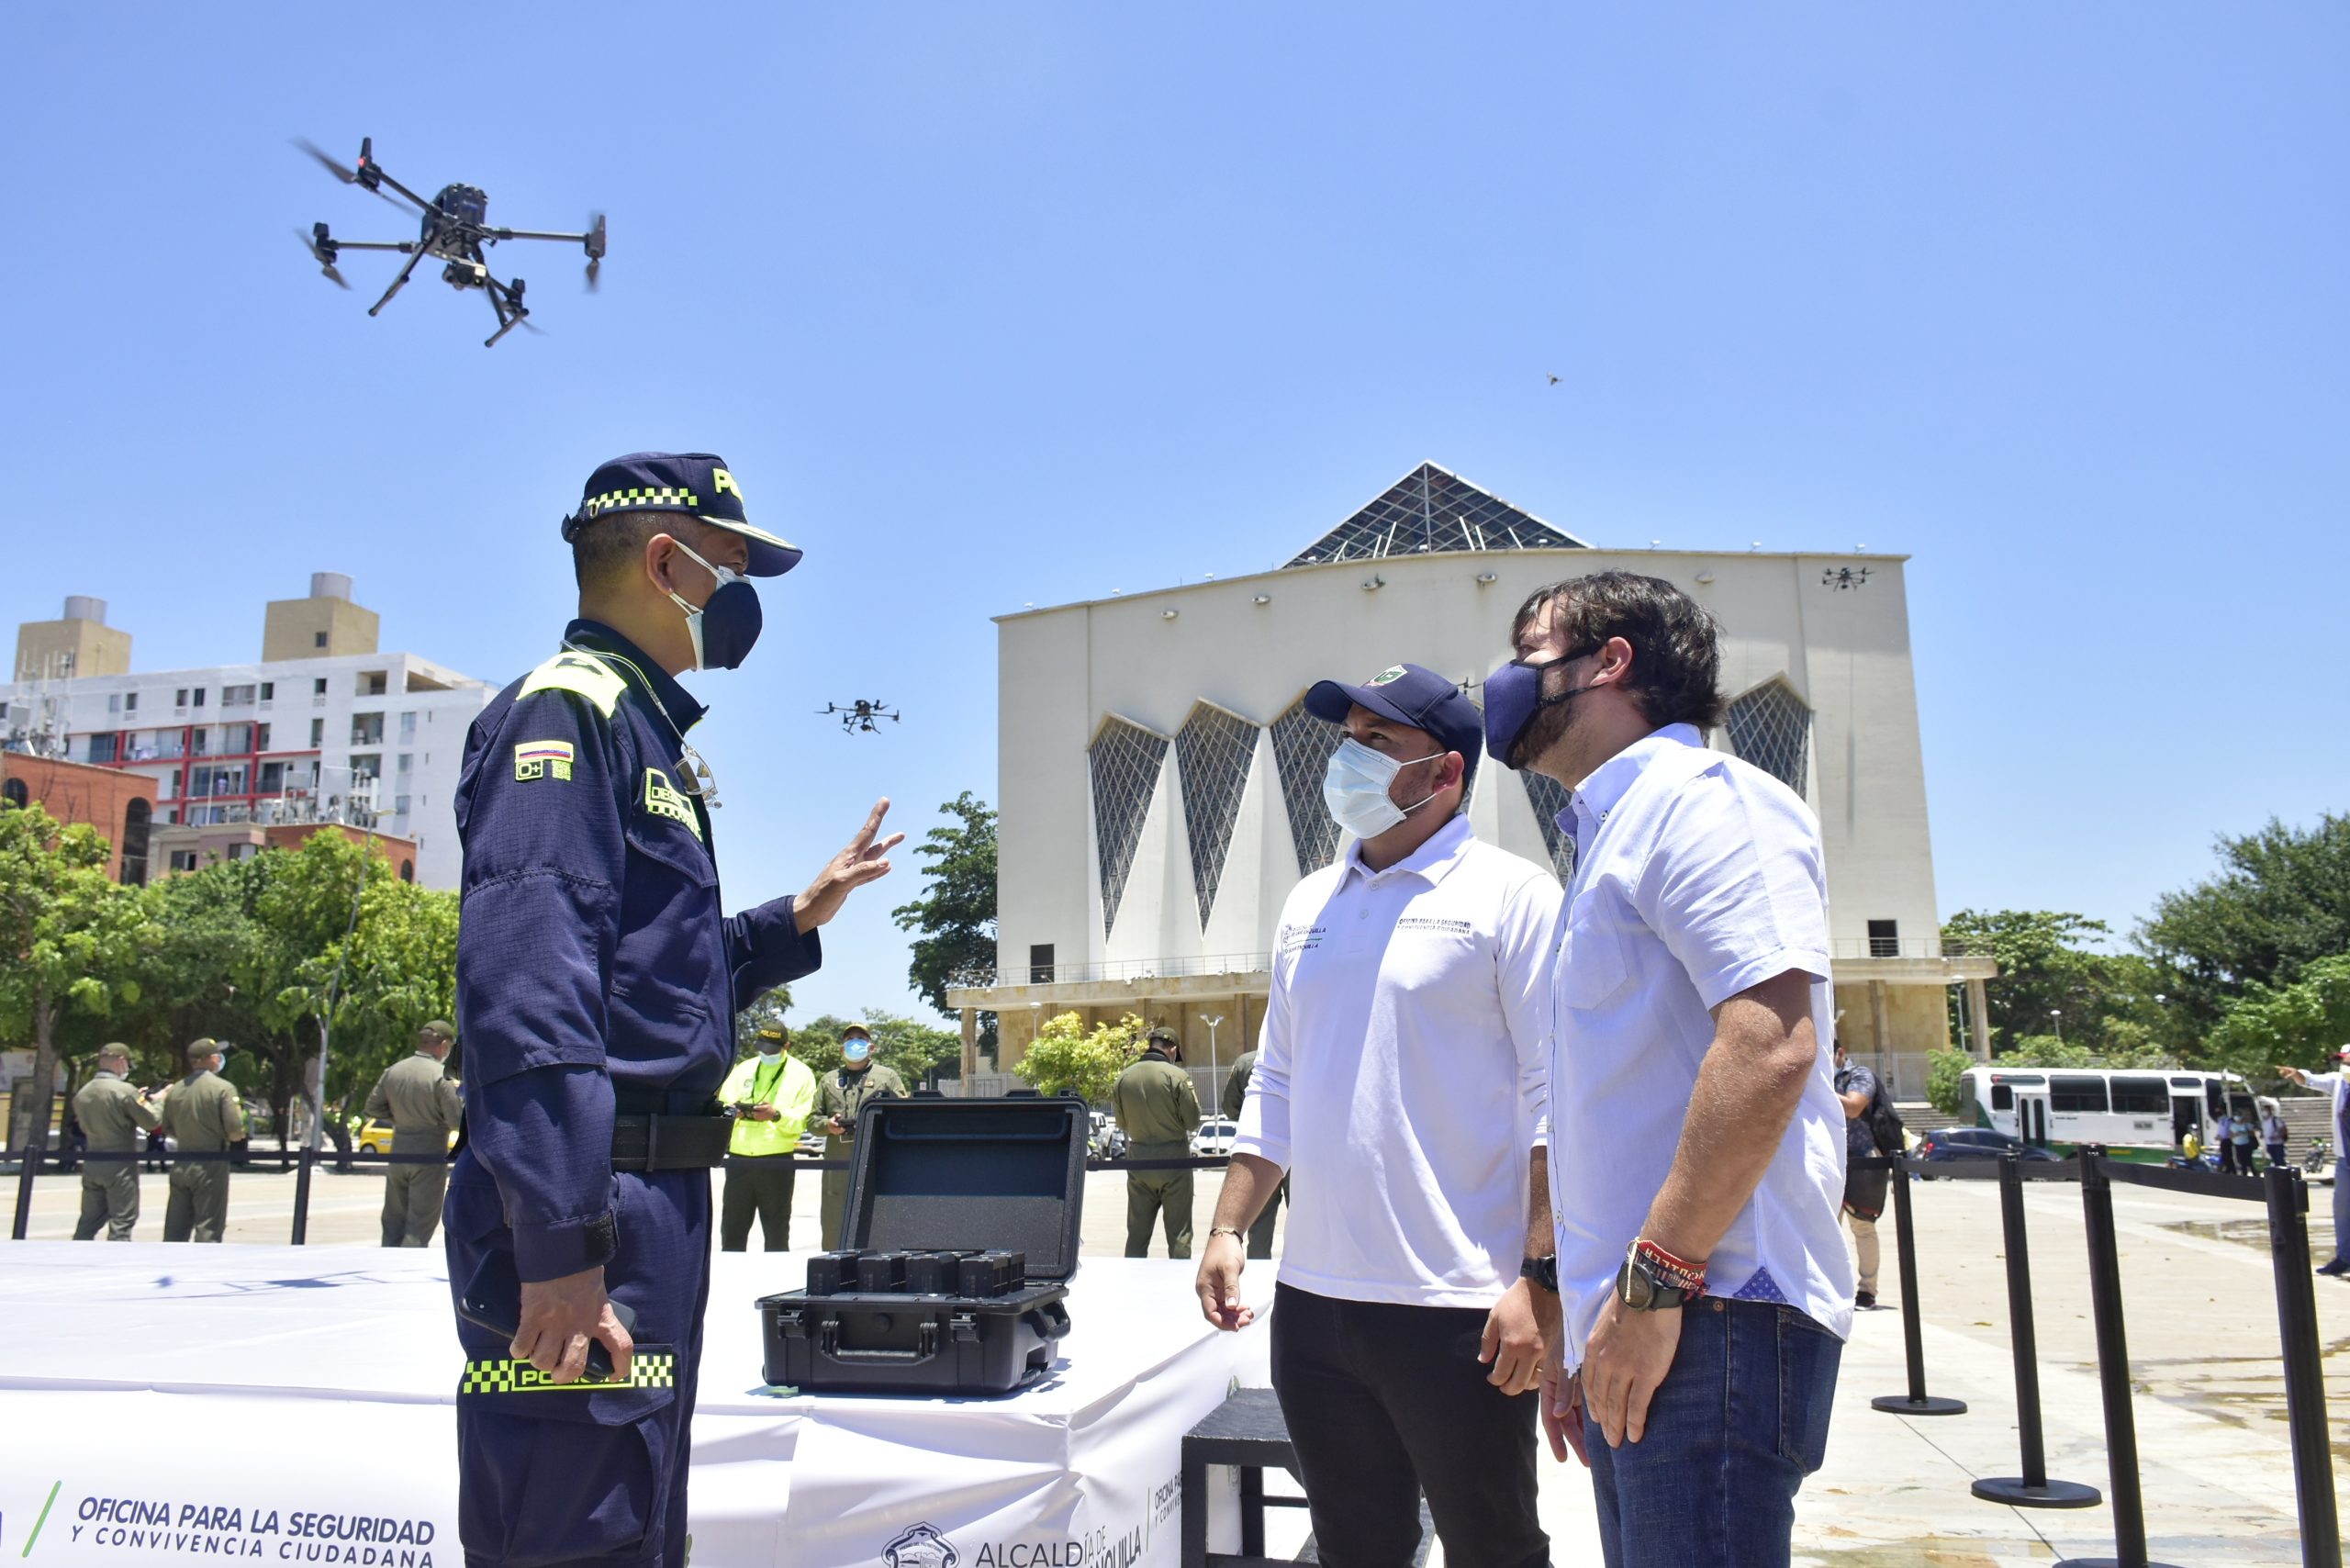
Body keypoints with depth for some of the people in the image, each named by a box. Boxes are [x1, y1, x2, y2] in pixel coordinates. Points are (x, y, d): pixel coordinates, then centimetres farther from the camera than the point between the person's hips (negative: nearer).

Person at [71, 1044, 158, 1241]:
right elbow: (152, 1122, -10)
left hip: (91, 1162, 7)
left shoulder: (82, 1093, 6)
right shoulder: (125, 1090, -14)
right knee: (121, 1222, -1)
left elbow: (84, 1126, 19)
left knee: (89, 1221, 14)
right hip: (120, 1164, -6)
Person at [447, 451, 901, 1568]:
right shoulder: (565, 711, -12)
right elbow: (526, 995, -24)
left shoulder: (643, 727, 19)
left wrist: (799, 920, 19)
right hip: (593, 1212, -10)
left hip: (657, 1199, 10)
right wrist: (562, 1245, -28)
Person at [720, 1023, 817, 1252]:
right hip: (738, 1159, 3)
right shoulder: (743, 1069, 15)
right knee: (731, 1233, 7)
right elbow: (721, 1107, 9)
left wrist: (776, 1115, -24)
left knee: (776, 1235, 4)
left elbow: (801, 1121, -5)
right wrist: (733, 1112, -14)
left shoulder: (801, 1074, 4)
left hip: (777, 1162, -3)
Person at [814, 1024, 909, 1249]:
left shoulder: (888, 1076, 13)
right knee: (834, 1231, 4)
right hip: (837, 1166, 3)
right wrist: (827, 1125, -3)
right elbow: (813, 1119, 19)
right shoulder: (829, 1080, 22)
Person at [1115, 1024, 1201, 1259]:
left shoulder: (1123, 1077, -1)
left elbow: (1122, 1124, 6)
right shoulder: (1177, 1076, -14)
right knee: (1178, 1231, 4)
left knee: (1137, 1231, 13)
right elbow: (1193, 1122, -10)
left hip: (1137, 1157, 4)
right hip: (1173, 1158, -4)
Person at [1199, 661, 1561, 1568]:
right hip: (1314, 1302, 6)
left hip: (1459, 1312, -6)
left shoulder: (1509, 895, -6)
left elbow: (1557, 1101, -11)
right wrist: (1227, 1229, 11)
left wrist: (1540, 1280, -16)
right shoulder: (1309, 905, 13)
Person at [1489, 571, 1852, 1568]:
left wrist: (1654, 1280, -21)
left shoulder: (1696, 793, -8)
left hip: (1712, 1320, -10)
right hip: (1640, 1330, 10)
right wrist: (1584, 1329, 22)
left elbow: (1771, 1045, -22)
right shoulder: (1613, 832, 22)